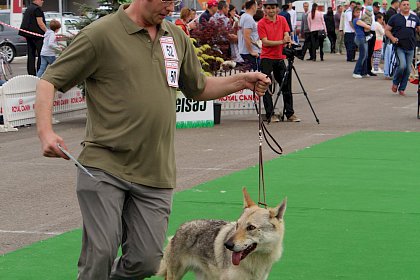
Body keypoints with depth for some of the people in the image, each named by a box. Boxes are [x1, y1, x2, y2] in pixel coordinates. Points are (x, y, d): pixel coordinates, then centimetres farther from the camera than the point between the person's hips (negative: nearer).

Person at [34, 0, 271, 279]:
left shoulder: (177, 37, 13)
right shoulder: (100, 34, -6)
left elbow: (198, 87, 26)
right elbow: (49, 81, -5)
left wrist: (242, 81, 11)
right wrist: (46, 131, -21)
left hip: (155, 173, 5)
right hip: (104, 166, -5)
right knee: (101, 253, -13)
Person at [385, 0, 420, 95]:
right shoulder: (395, 18, 3)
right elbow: (387, 30, 6)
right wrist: (392, 38, -12)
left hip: (410, 48, 4)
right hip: (399, 47, -4)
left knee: (408, 69, 3)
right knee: (402, 65, -19)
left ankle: (402, 88, 16)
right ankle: (395, 83, 6)